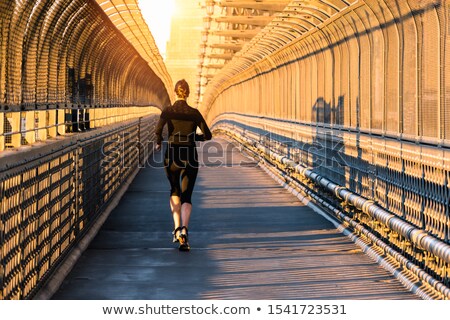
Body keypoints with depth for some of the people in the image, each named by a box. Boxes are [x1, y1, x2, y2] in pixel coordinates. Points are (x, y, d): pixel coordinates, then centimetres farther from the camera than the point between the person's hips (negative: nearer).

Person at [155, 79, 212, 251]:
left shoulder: (168, 111, -3)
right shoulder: (194, 113, -1)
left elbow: (158, 129, -19)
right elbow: (208, 135, -1)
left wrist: (158, 142, 2)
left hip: (172, 155, 0)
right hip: (190, 156, 0)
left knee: (175, 191, 24)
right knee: (186, 197, 2)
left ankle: (177, 228, 10)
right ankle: (184, 230, -23)